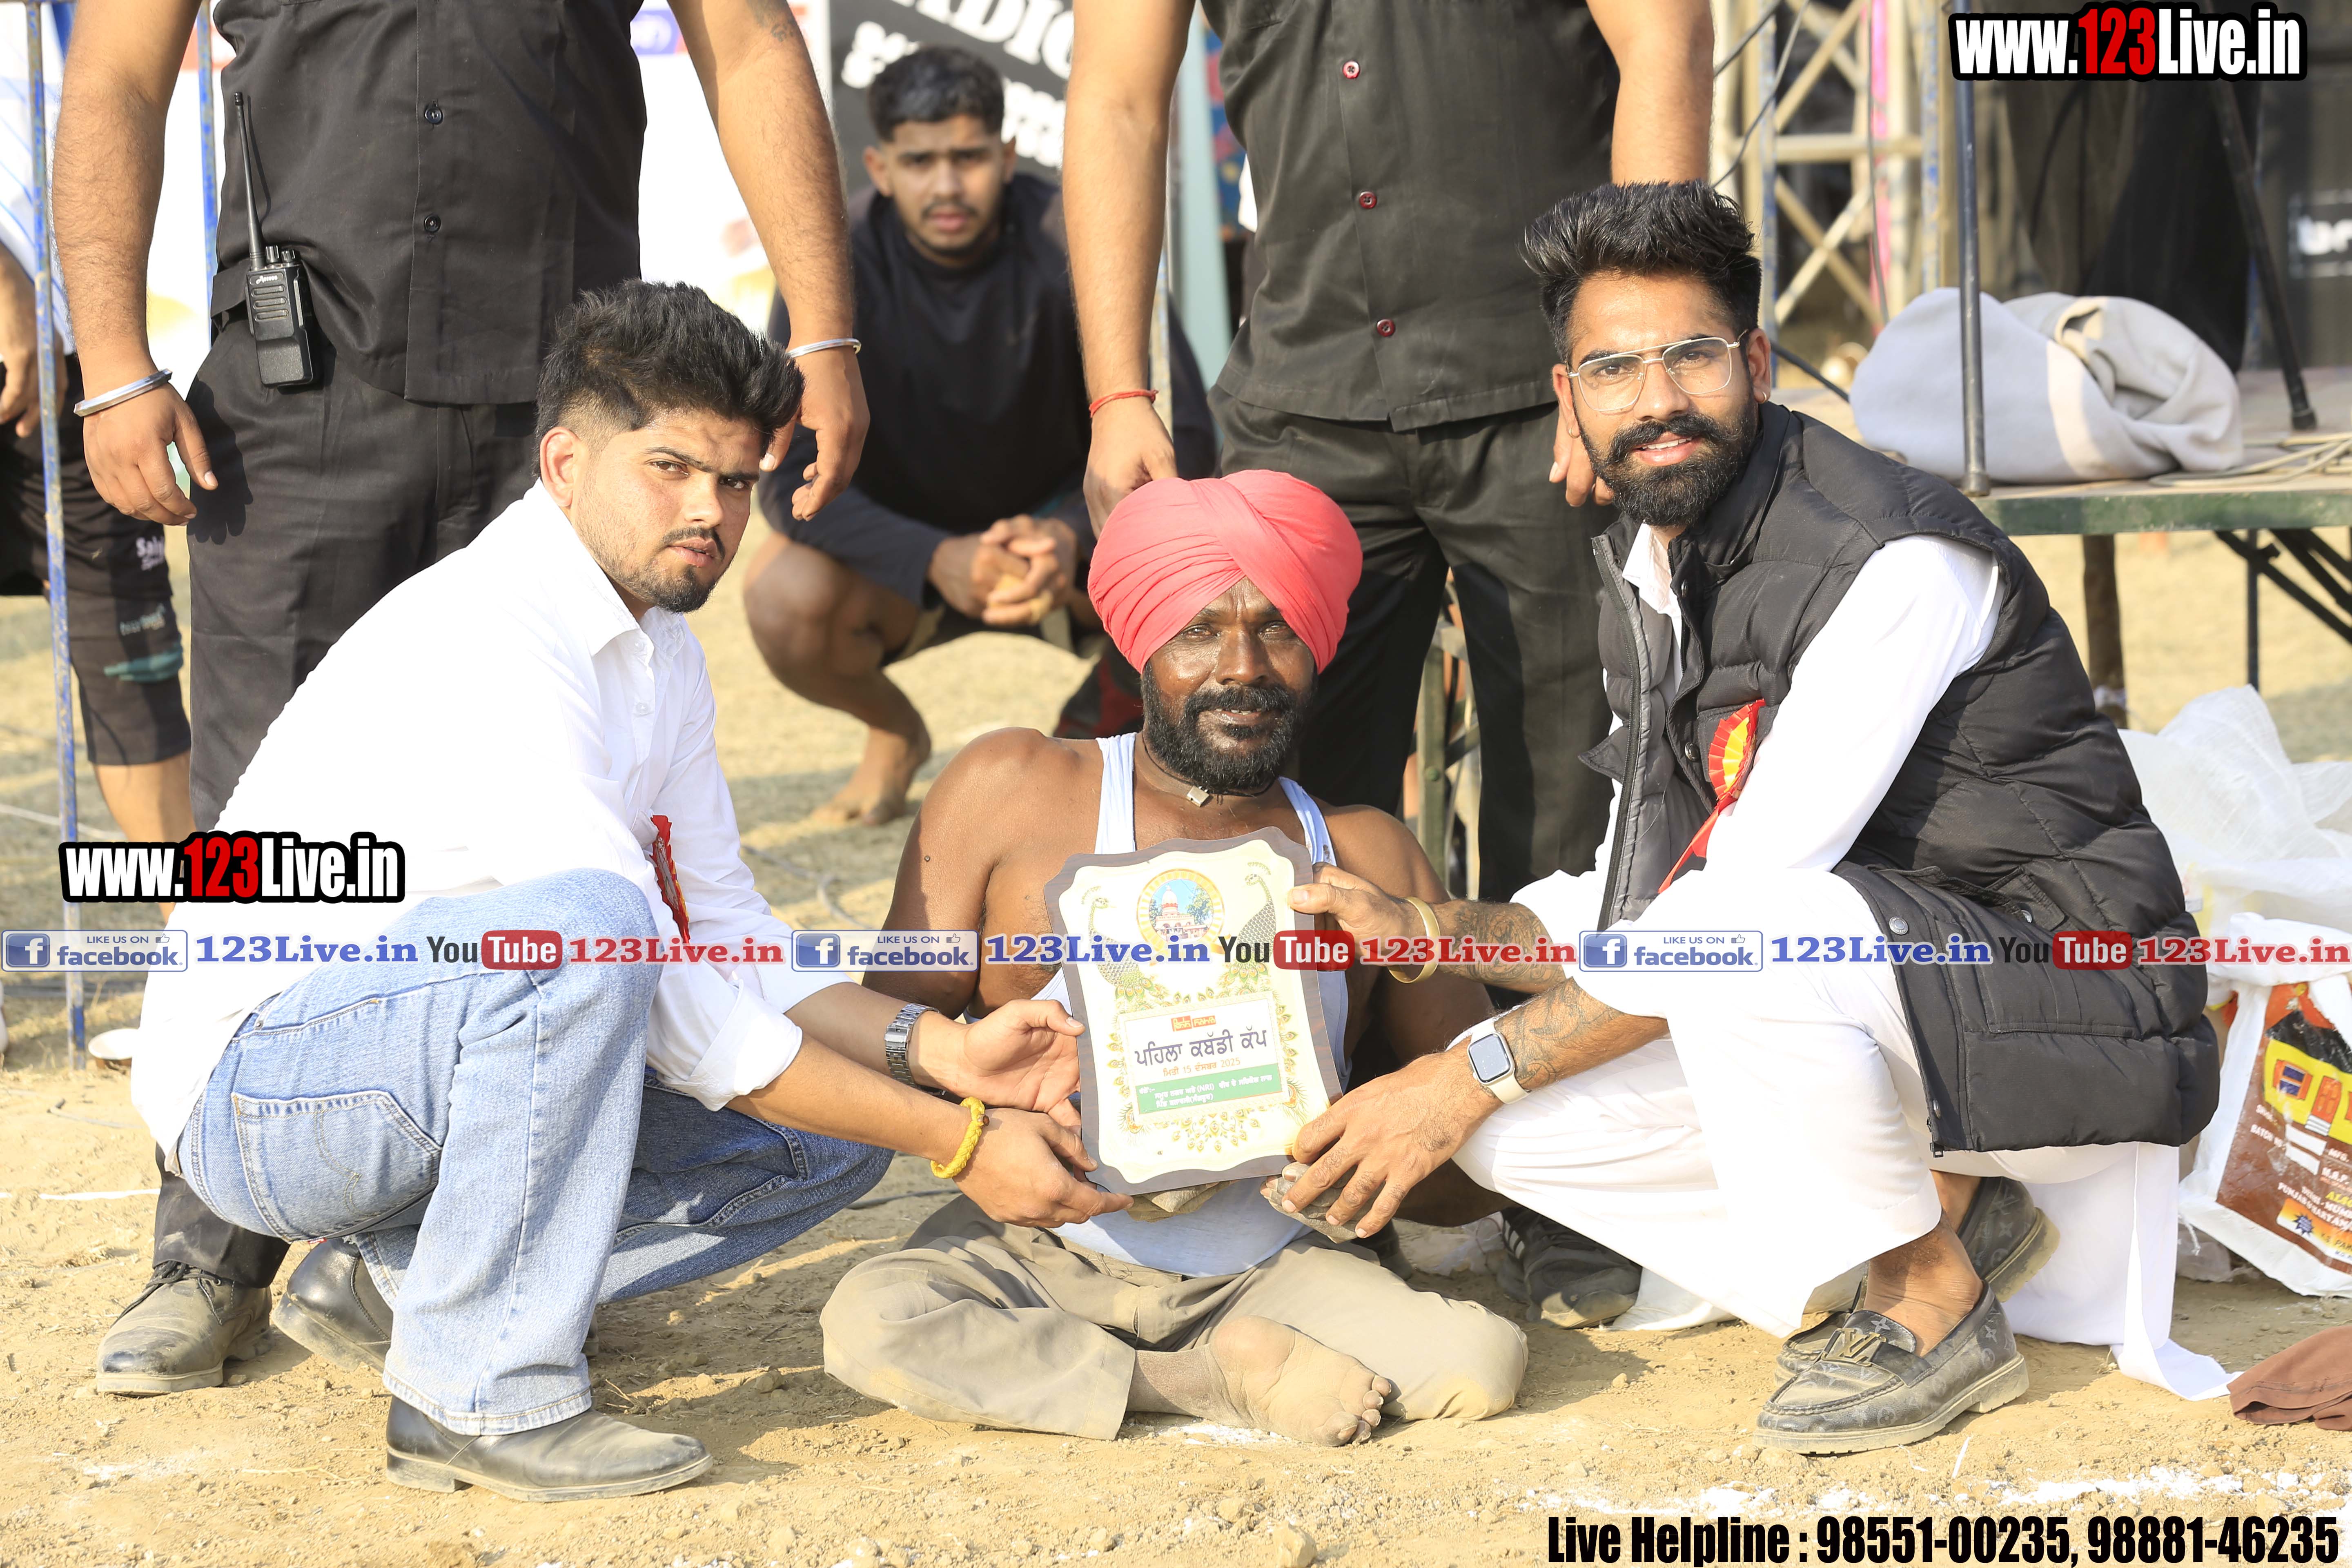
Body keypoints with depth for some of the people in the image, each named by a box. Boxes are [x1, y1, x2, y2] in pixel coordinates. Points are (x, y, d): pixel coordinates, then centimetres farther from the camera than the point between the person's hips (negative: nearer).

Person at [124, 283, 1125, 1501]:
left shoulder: (660, 654, 8)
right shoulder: (486, 646, -24)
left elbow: (724, 933, 8)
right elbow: (676, 1009, -26)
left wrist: (943, 1053, -8)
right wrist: (958, 1143, -24)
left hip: (429, 1066, 9)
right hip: (253, 1089, -9)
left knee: (827, 1137, 0)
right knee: (582, 929, -36)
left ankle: (397, 1280, 5)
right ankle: (481, 1391, -24)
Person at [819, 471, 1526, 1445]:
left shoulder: (1368, 858, 8)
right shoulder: (1012, 792, 3)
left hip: (1269, 1267, 1)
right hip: (1038, 1254, 0)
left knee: (1481, 1362, -25)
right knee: (872, 1323, -32)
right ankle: (1219, 1381, -16)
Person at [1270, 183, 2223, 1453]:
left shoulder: (1897, 561, -20)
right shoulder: (1647, 581, 7)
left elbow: (1737, 905, -24)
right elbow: (1629, 908, 13)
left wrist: (1477, 1074, -21)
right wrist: (1428, 936, -4)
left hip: (2065, 1020, -8)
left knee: (1738, 939, -36)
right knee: (1513, 1122, -5)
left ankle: (1935, 1312, -12)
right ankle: (1948, 1215, 1)